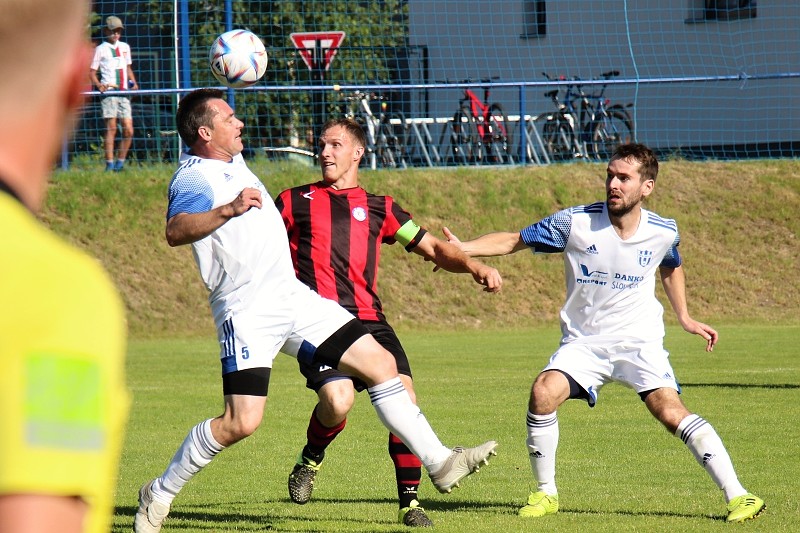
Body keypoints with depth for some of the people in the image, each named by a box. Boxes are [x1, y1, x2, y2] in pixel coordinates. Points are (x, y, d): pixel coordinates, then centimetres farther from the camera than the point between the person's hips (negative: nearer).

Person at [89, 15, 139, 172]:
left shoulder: (125, 47, 17)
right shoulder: (101, 49, 4)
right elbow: (92, 72, 4)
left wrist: (133, 83, 8)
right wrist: (99, 85, -14)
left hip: (123, 92, 5)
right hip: (109, 91, -5)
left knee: (128, 130, -2)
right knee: (111, 128, -9)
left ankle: (120, 163, 7)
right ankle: (110, 164, -8)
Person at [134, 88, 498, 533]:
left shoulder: (232, 160, 15)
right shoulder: (193, 178, -14)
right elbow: (176, 231, -36)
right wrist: (229, 209, -48)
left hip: (294, 296, 9)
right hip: (248, 311, -9)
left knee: (381, 363, 2)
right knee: (242, 422, -17)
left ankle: (440, 463, 8)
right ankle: (159, 495, 1)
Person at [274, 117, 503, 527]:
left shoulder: (379, 208, 21)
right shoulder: (294, 201, 17)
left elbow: (433, 249, 19)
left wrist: (475, 266, 3)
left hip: (368, 320, 2)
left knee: (404, 397, -16)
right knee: (337, 400, -27)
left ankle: (409, 503, -3)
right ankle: (311, 459, 7)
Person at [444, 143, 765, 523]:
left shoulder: (663, 232, -4)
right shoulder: (575, 223, -11)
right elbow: (514, 241, -3)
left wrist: (684, 318, 20)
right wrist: (461, 249, -14)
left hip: (640, 341, 0)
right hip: (582, 342, 1)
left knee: (671, 412, -19)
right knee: (544, 393, -24)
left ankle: (736, 495, -13)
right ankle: (546, 494, -6)